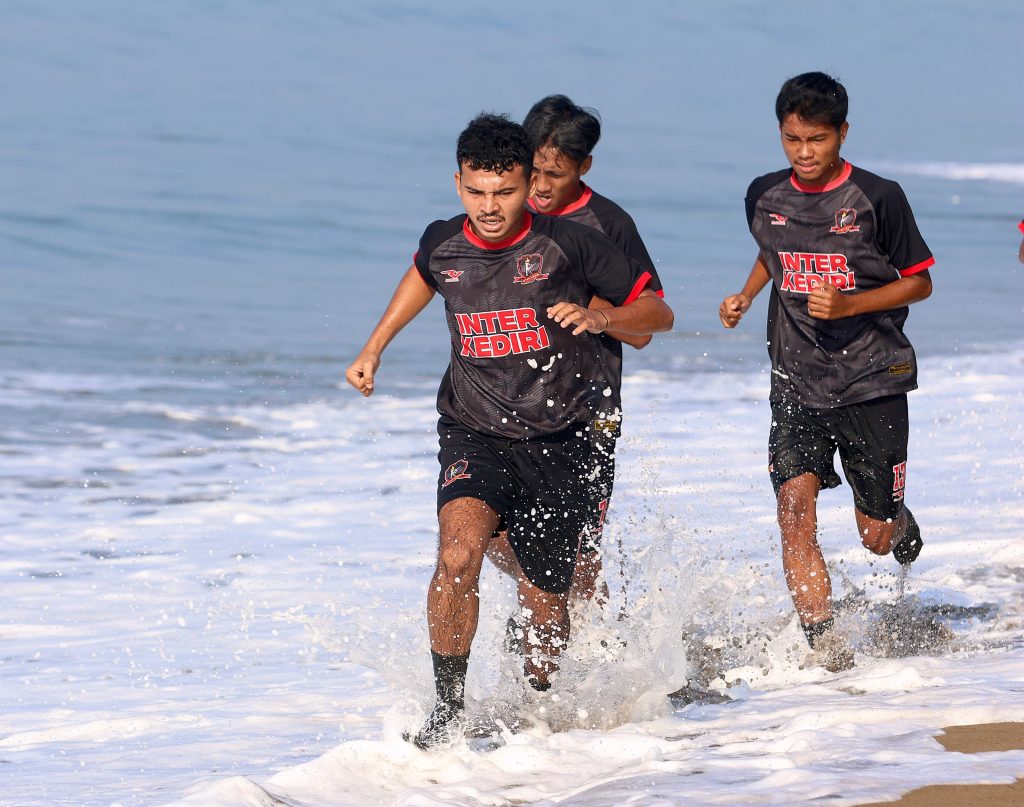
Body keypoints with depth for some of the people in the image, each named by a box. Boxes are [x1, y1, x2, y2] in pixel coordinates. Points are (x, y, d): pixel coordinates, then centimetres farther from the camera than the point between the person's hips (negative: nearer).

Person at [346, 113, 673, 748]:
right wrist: (373, 350, 22)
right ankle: (449, 709, -17)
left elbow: (657, 312, -3)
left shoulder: (567, 244, -11)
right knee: (459, 553, -27)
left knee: (544, 600, 7)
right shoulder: (443, 243, -2)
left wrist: (599, 318, -22)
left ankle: (536, 701, 38)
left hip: (558, 441, -1)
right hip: (475, 434, 1)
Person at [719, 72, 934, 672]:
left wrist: (850, 304, -15)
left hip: (873, 383, -2)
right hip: (797, 386, 3)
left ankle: (904, 528, 43)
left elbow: (920, 282, -1)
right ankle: (824, 641, -20)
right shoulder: (765, 197, 4)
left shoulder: (877, 198, -9)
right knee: (795, 507, -20)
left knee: (878, 536, 5)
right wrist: (745, 296, 8)